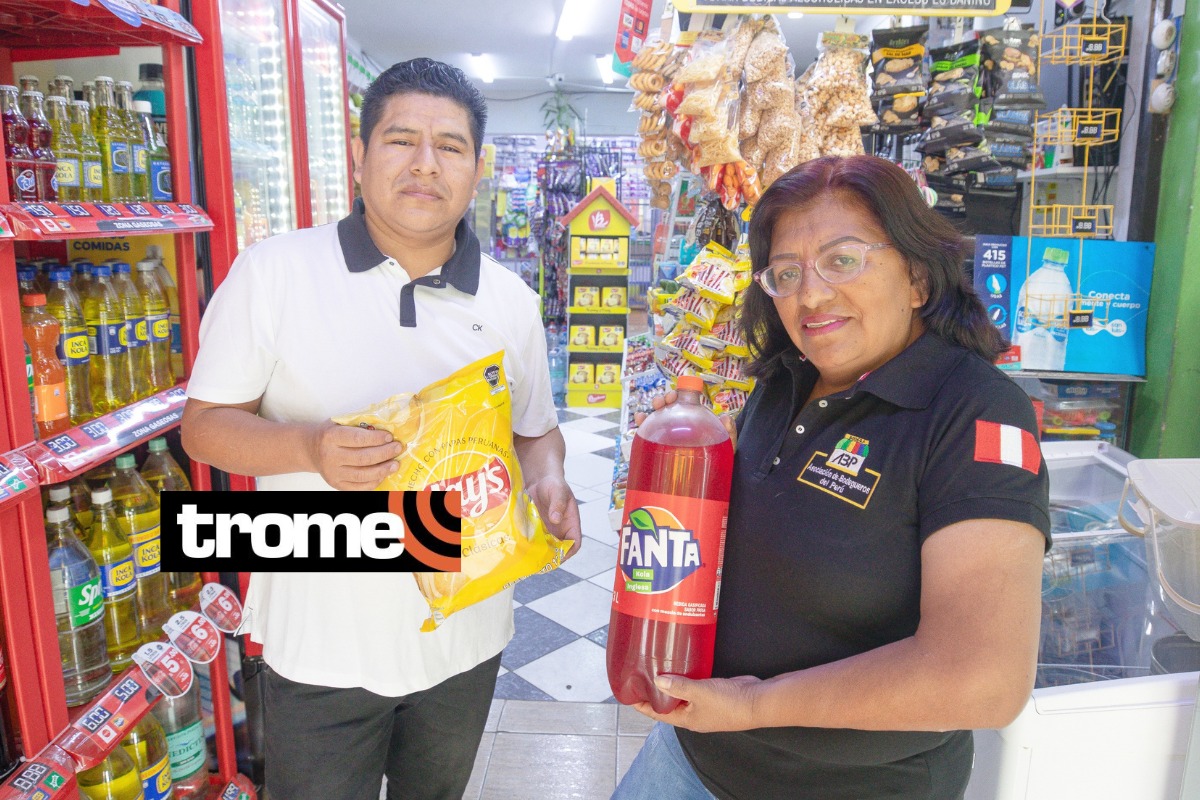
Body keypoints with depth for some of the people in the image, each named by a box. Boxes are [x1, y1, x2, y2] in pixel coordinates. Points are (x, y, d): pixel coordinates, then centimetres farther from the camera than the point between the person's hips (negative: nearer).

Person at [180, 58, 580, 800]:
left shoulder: (510, 298, 0)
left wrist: (549, 483, -14)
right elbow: (205, 422, -6)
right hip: (321, 641, -3)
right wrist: (309, 448, -26)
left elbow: (535, 430, 9)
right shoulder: (272, 272, -10)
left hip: (465, 635, 3)